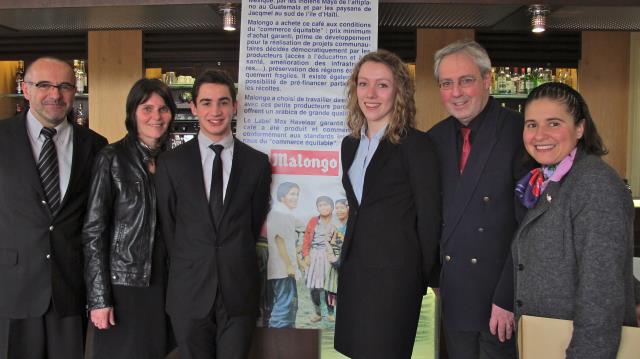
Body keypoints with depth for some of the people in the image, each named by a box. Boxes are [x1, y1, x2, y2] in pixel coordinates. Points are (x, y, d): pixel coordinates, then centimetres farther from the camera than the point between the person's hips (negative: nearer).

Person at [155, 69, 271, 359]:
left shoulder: (258, 162, 1)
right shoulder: (170, 162, -1)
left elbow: (256, 222, 8)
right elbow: (167, 225, 5)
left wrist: (235, 263, 9)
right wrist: (186, 268, 7)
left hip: (239, 290, 0)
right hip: (189, 291, 0)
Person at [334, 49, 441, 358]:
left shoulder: (416, 145, -11)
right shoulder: (350, 144, 10)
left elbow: (428, 217, -9)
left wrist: (422, 277, -4)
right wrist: (348, 261, 13)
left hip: (395, 272, -6)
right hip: (353, 269, 7)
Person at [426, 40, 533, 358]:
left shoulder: (520, 133, -13)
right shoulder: (435, 139, 5)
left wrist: (508, 298, -17)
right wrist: (436, 280, 6)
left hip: (502, 300, -5)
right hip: (453, 298, 5)